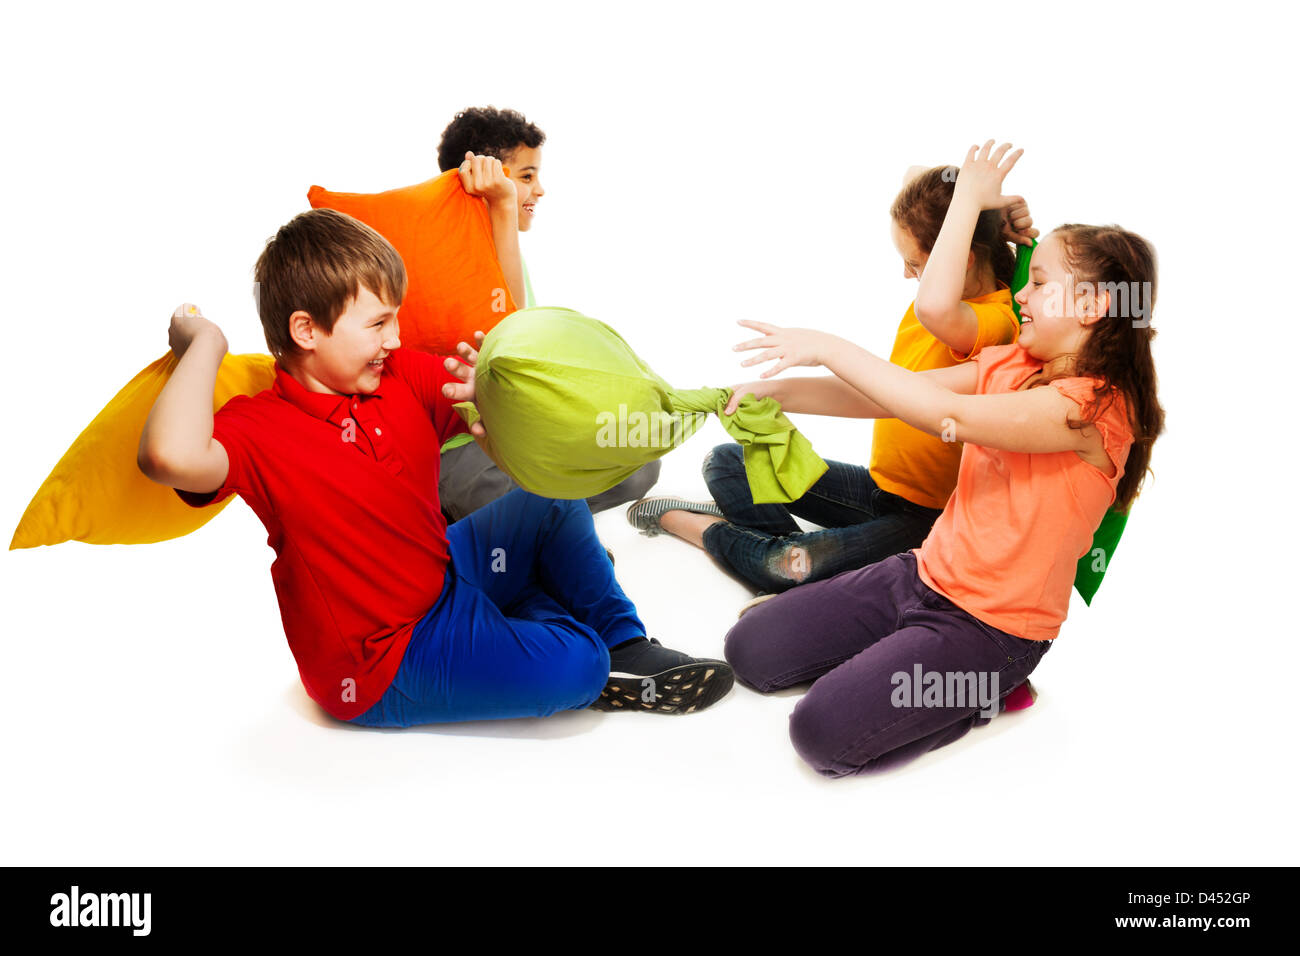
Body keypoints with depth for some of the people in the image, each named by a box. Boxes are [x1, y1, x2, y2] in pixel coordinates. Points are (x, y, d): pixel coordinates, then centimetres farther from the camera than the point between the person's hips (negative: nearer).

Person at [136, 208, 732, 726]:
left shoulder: (404, 377, -1)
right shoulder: (262, 428, -23)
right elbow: (172, 455, -45)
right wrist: (206, 343, -30)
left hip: (445, 574, 8)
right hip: (385, 665, -8)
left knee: (553, 498, 10)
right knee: (572, 666, -24)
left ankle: (622, 641, 17)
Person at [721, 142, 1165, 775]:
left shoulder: (1094, 409, -20)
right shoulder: (1009, 366, 6)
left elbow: (943, 414, -28)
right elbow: (888, 398, 2)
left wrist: (828, 348, -22)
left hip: (992, 626, -7)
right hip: (923, 573, 7)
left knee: (824, 732, -20)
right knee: (751, 651, 1)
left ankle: (980, 692, 1)